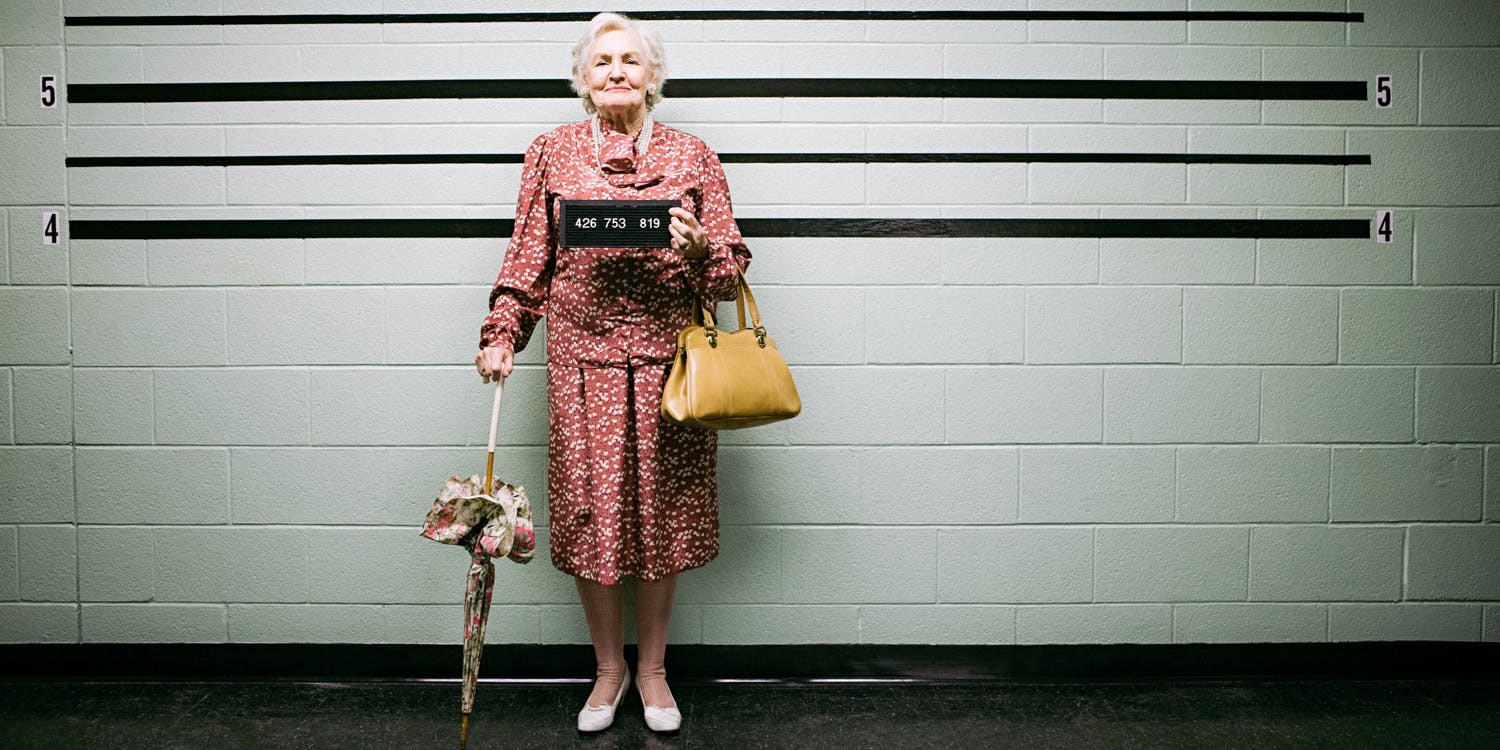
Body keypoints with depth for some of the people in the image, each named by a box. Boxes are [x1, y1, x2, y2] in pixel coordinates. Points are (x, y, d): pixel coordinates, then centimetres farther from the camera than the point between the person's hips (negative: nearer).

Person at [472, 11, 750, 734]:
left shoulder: (693, 156, 7)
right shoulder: (552, 153, 9)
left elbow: (730, 267, 6)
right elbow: (528, 259, 11)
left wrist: (700, 251, -14)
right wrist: (501, 336, 1)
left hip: (668, 360, 0)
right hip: (582, 358, 0)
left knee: (662, 510, 6)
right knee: (589, 511, 3)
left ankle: (652, 666, 26)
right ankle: (609, 667, 25)